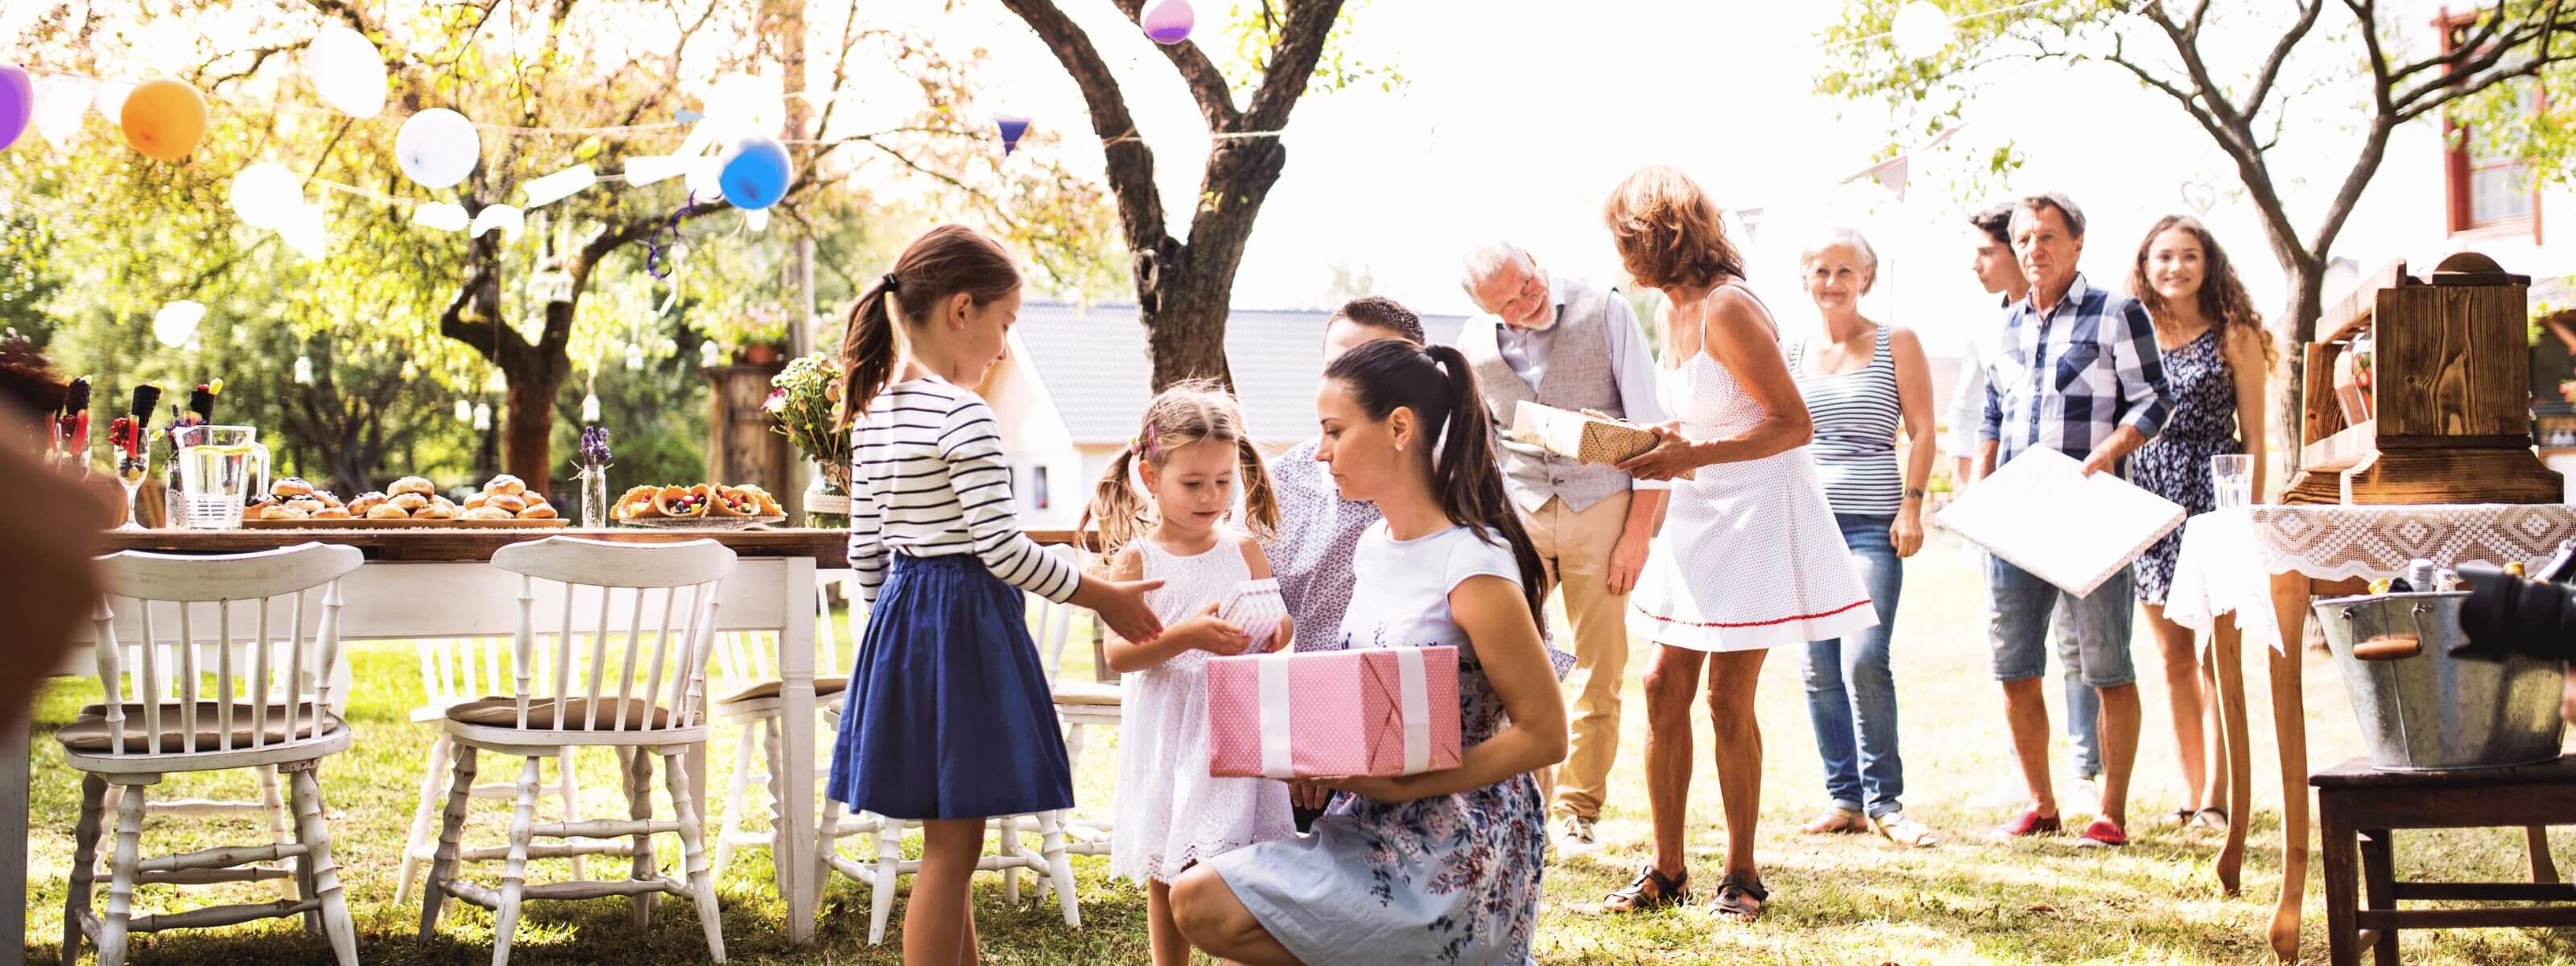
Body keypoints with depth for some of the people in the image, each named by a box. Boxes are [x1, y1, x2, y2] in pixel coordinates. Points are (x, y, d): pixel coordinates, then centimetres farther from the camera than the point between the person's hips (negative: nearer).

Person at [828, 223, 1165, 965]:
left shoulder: (874, 412, 10)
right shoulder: (963, 413, -16)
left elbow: (865, 551, 14)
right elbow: (1003, 549, -18)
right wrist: (1104, 598, -8)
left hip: (901, 618, 9)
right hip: (964, 622, -9)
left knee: (950, 841, 16)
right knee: (952, 848, -3)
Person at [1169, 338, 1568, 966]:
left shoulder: (1473, 569, -18)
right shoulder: (1375, 545, 9)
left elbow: (1545, 735, -17)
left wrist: (1400, 784, -21)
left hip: (1452, 860, -9)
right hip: (1378, 830, 9)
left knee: (1203, 905, -17)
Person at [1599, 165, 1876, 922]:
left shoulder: (1726, 309, -18)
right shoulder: (1677, 308, 10)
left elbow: (1794, 425, -20)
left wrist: (1691, 456, -23)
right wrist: (1655, 441, 2)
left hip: (1757, 511, -9)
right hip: (1702, 516, 9)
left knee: (1728, 695, -4)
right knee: (1665, 684, 5)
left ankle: (1742, 876, 9)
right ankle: (1666, 870, 12)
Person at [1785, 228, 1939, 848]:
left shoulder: (1896, 345, 4)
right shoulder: (1794, 355, 14)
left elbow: (1922, 431, 1)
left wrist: (1911, 506, -9)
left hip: (1872, 523, -4)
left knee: (1863, 661, -15)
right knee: (1820, 670, 3)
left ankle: (1883, 802, -5)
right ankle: (1844, 799, 10)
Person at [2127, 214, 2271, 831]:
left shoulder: (2234, 335, 2)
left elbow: (2254, 437, 1)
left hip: (2214, 492, -3)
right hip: (2149, 496, 3)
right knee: (2173, 658, 6)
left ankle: (2216, 795, -4)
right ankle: (2190, 792, 11)